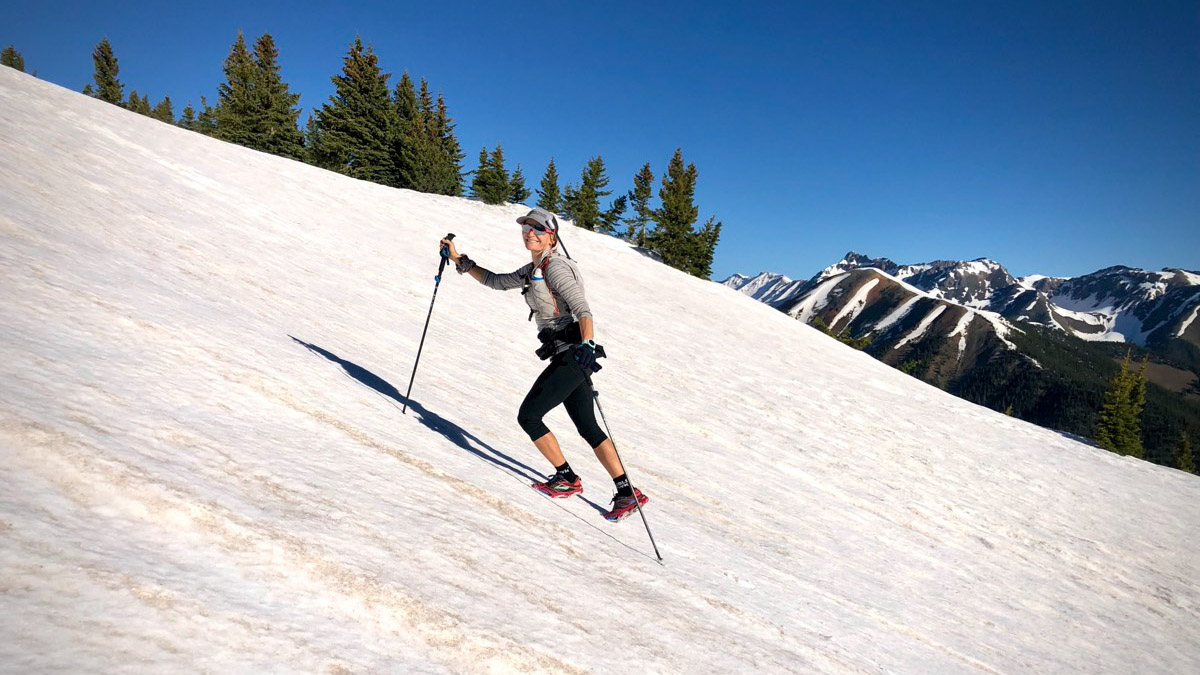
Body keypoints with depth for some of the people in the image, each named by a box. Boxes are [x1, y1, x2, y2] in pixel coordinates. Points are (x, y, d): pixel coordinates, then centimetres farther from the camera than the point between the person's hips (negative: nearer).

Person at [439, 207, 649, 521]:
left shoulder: (555, 266, -11)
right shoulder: (533, 270, 17)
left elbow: (583, 309, -21)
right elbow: (495, 281, 27)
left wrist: (587, 345, -36)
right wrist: (459, 260, 24)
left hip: (572, 355, -9)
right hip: (569, 357, 9)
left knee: (528, 416, -3)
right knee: (588, 428, 8)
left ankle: (567, 478, 10)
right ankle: (628, 492, 10)